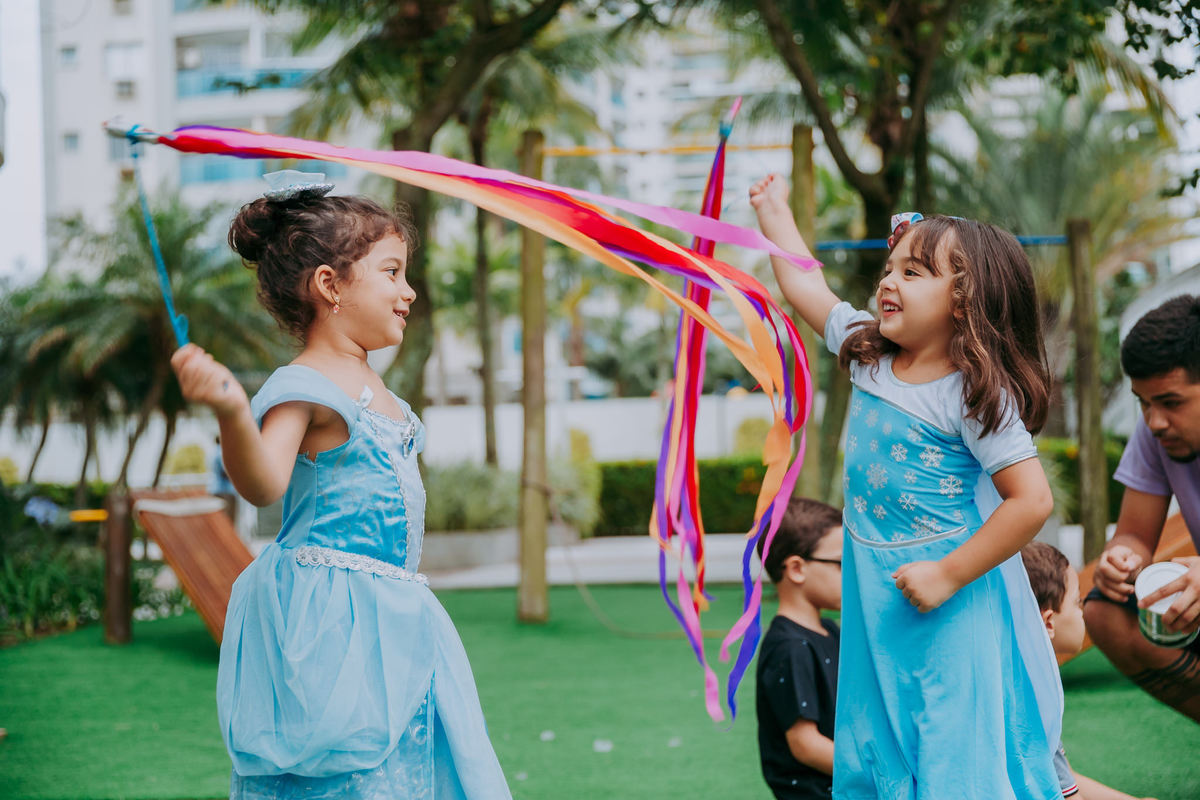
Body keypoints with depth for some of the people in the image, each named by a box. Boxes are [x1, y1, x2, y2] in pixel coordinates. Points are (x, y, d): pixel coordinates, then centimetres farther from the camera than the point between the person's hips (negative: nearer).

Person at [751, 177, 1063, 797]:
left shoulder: (975, 393, -17)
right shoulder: (868, 354, 4)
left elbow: (1032, 500, -22)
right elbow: (808, 287, 21)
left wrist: (949, 577, -20)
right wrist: (773, 212, 31)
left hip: (952, 612, -7)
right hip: (877, 607, 7)